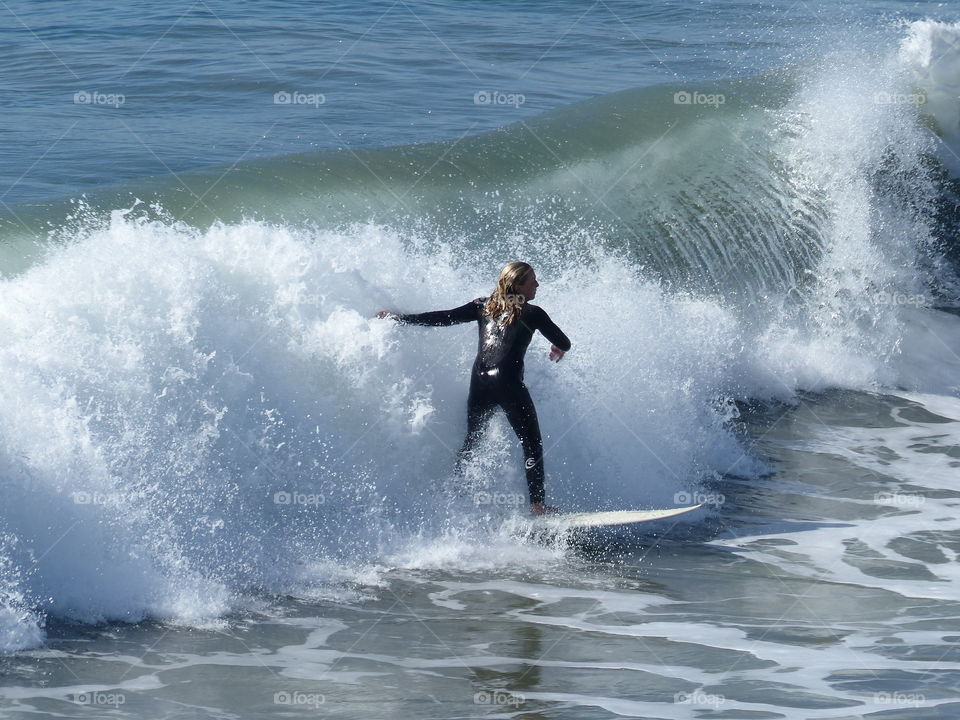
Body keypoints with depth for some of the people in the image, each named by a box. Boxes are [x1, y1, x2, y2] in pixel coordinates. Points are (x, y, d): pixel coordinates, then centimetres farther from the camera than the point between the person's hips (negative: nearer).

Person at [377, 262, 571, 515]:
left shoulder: (484, 306, 10)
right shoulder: (532, 314, -2)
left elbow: (446, 318, 8)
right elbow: (563, 343, 3)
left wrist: (401, 318, 16)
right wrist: (560, 347, 29)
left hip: (479, 385, 5)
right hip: (509, 386, -5)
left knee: (470, 441, 21)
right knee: (532, 445, 3)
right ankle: (537, 504, -4)